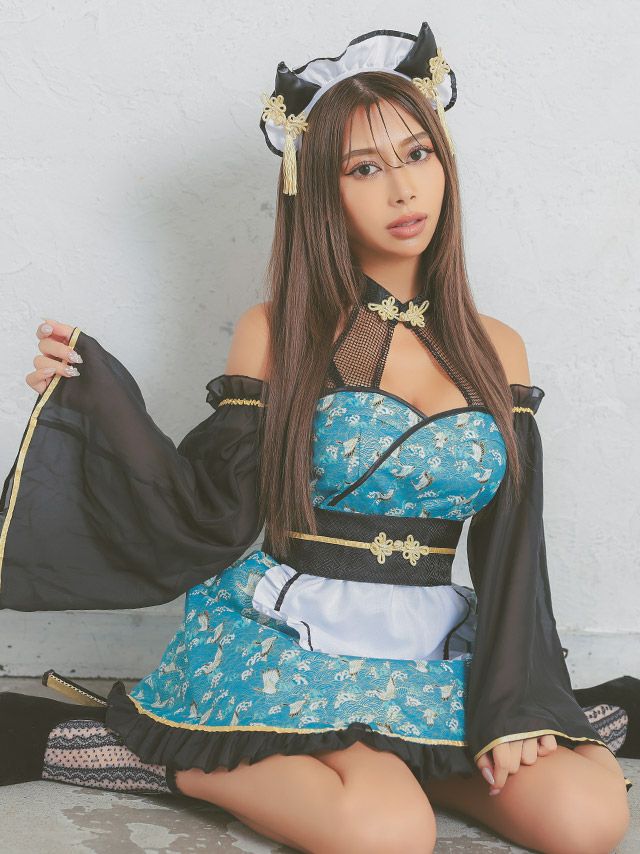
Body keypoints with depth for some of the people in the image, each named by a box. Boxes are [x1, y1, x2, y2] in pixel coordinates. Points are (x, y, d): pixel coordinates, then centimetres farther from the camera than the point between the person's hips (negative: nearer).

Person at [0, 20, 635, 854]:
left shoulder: (495, 350, 8)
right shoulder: (277, 333, 1)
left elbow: (514, 548, 5)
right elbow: (216, 515, -2)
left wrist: (512, 705, -7)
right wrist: (102, 396, -13)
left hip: (431, 652, 5)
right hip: (283, 637, -4)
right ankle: (177, 753, -6)